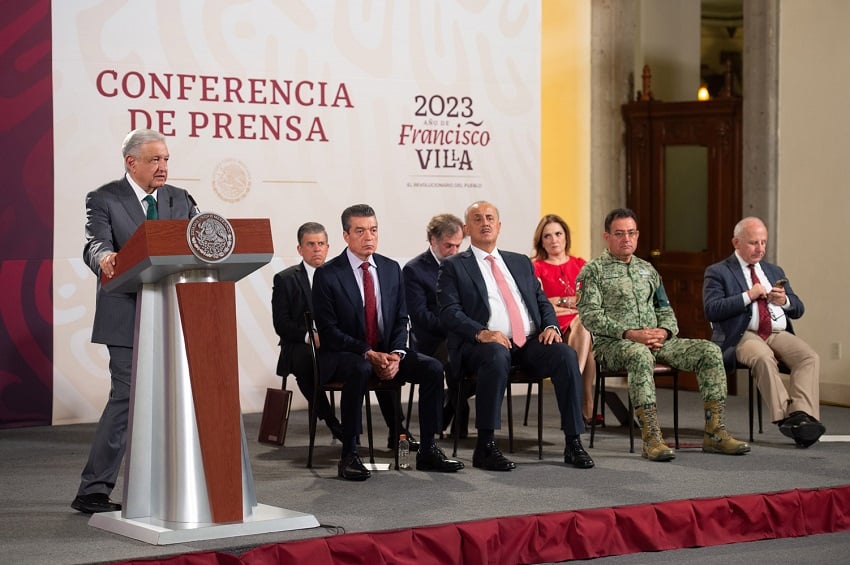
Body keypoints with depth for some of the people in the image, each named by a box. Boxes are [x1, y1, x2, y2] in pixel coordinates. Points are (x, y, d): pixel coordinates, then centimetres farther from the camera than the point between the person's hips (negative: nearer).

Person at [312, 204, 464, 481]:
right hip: (344, 355, -5)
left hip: (387, 352, 5)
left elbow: (401, 319, 8)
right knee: (360, 370, -39)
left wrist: (396, 354, -12)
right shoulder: (327, 275, -8)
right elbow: (329, 330, -12)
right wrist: (369, 354, -22)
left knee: (433, 368, -18)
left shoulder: (391, 269, 8)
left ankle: (428, 450, -8)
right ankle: (349, 455, -31)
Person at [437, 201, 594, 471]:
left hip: (531, 343, 4)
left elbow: (542, 302, 22)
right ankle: (485, 447, -32)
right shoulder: (454, 267, 10)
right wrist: (481, 332, -20)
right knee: (497, 356, -39)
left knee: (565, 354, -25)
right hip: (486, 344, -4)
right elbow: (449, 312, -3)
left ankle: (573, 443, -22)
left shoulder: (521, 263, 25)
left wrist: (551, 326, -1)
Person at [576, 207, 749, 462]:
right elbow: (590, 315, -9)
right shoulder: (593, 271, 3)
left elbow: (665, 309, 21)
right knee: (640, 354, -42)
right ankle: (651, 438, -43)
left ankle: (714, 433, -18)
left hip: (657, 340, 6)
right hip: (614, 343, -6)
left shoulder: (647, 270, 23)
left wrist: (664, 331, -4)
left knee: (709, 351, -15)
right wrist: (629, 333, -19)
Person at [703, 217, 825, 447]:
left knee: (810, 357, -25)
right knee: (764, 357, -37)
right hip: (743, 336, -5)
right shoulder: (718, 272, 8)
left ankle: (802, 414, -39)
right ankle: (785, 417, -39)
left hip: (779, 334, 5)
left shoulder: (774, 271, 25)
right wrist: (748, 296, -13)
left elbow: (798, 309, 22)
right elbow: (711, 310, -7)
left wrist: (784, 301, -2)